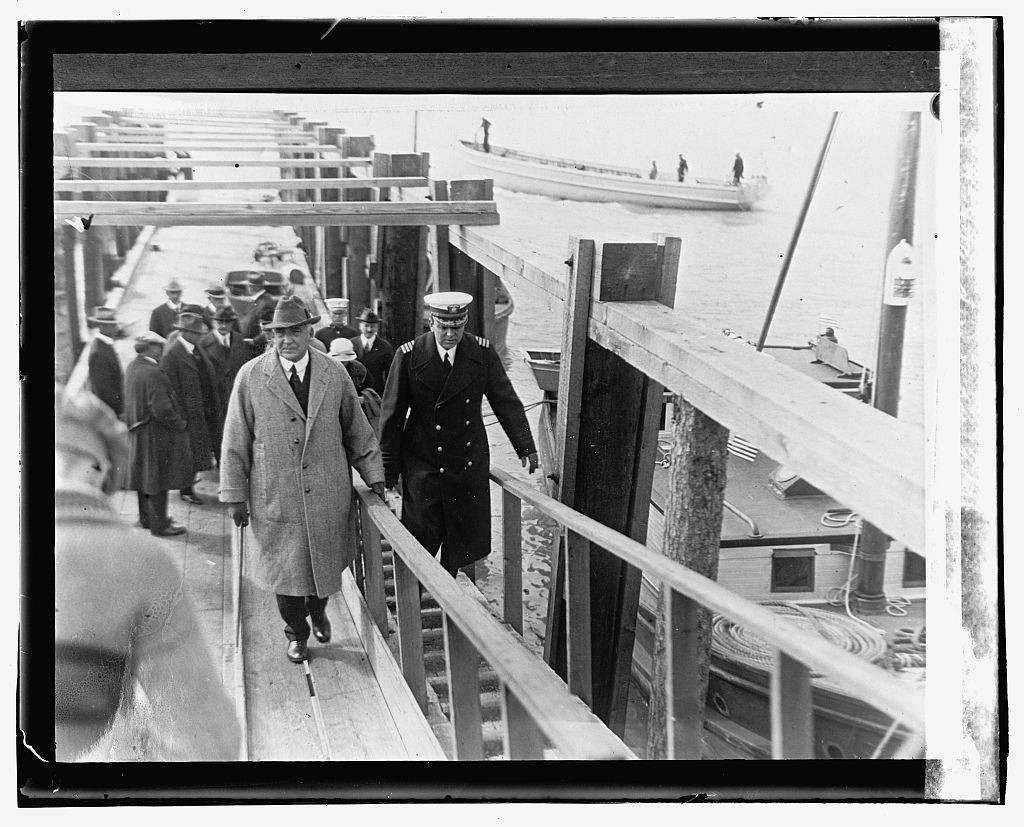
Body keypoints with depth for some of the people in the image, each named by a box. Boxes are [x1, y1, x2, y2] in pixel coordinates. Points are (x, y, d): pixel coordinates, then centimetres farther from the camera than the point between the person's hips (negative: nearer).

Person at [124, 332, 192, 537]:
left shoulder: (132, 367, 2)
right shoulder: (153, 374, -26)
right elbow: (162, 410, -28)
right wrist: (181, 424, -14)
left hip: (139, 433, 9)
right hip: (156, 434, -9)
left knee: (145, 474, 21)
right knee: (157, 478, 2)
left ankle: (147, 518, 36)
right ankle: (159, 525, 12)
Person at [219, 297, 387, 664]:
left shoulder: (334, 374, 1)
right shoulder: (250, 377, -5)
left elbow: (357, 430, 10)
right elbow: (235, 441, 0)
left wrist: (373, 476, 8)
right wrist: (234, 495, 0)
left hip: (328, 496, 2)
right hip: (275, 497, -2)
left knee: (326, 563, 13)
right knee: (285, 569, 7)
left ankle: (318, 610, 46)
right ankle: (296, 633, 32)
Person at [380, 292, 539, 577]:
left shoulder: (482, 353, -3)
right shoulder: (409, 356, -10)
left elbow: (506, 401, 2)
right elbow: (392, 414, -5)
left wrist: (525, 446, -4)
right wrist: (388, 469, -4)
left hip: (469, 464, 3)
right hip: (423, 465, -3)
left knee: (462, 535, 9)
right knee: (421, 539, -3)